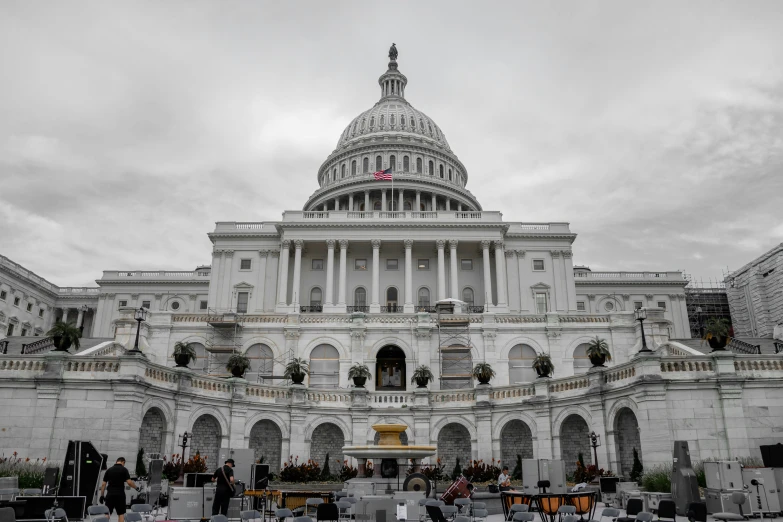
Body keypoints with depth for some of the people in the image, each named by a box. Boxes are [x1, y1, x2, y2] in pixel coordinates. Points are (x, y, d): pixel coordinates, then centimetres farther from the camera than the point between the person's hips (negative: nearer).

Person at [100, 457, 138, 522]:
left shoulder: (109, 470, 8)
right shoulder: (124, 469, -3)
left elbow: (103, 484, 5)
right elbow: (129, 482, -11)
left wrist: (102, 495, 11)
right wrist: (136, 487, 6)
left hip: (110, 494, 3)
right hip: (120, 494, -3)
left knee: (107, 514, 8)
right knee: (121, 514, 5)